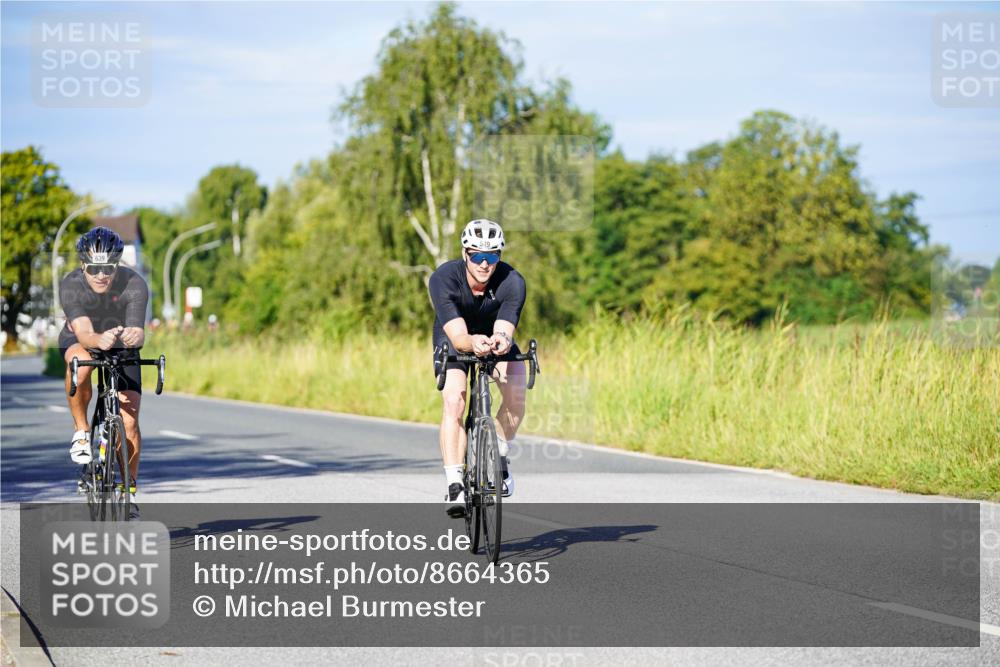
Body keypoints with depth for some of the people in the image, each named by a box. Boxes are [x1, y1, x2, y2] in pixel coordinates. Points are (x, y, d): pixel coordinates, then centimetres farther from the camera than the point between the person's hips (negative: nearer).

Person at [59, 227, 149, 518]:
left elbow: (137, 330, -40)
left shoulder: (134, 284, -29)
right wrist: (99, 340, -64)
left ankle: (129, 490, 6)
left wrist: (135, 335, -64)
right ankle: (81, 431, -17)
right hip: (79, 342, -1)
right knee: (81, 362, -38)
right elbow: (83, 333, -41)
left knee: (129, 422, -11)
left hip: (122, 350, 1)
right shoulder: (70, 286, -29)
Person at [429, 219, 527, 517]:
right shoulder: (443, 279, -33)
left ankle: (500, 455, 3)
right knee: (454, 401, -24)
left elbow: (504, 332, -38)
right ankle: (454, 486, -21)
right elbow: (457, 336, -40)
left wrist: (501, 342, -62)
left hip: (495, 338, 1)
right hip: (455, 341, -1)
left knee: (516, 394, -24)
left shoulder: (512, 282, -30)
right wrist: (473, 342, -63)